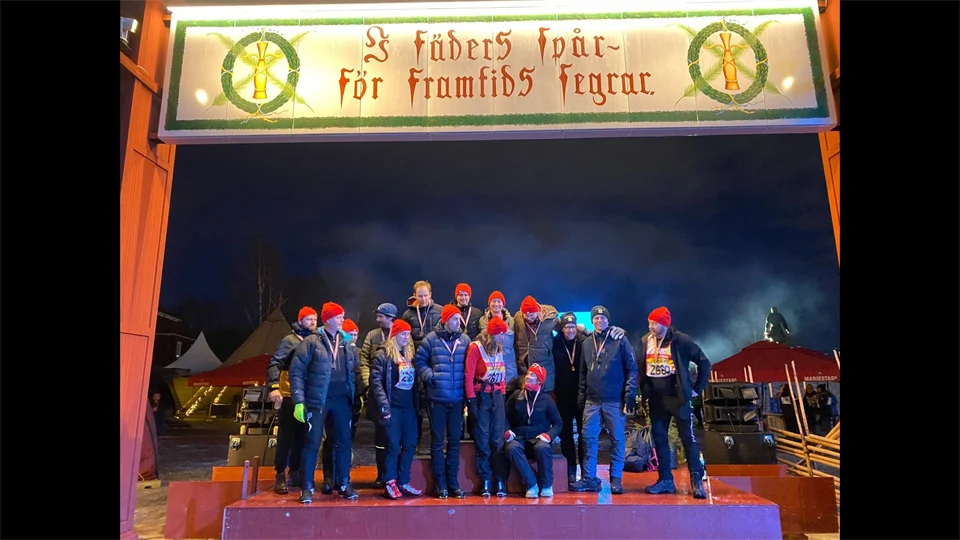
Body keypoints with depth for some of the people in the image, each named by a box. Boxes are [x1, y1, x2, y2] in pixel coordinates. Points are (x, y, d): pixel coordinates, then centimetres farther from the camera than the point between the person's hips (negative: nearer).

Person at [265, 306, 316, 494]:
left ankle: (294, 473, 22)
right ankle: (280, 476, 8)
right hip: (289, 397, -5)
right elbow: (274, 364, -12)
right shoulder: (290, 341, -6)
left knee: (301, 437, 11)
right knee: (285, 437, -1)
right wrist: (274, 387, -25)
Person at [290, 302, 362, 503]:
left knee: (344, 442, 9)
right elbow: (296, 371, -7)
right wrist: (299, 401, -12)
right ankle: (307, 487, 13)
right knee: (312, 443, 1)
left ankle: (344, 484, 21)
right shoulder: (312, 342, -6)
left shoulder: (348, 344, 7)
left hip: (342, 399, 4)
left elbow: (356, 371, 12)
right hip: (318, 400, -4)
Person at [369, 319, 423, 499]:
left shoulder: (410, 354, 14)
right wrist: (383, 404, -19)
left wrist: (418, 402, 12)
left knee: (410, 445, 8)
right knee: (393, 445, -1)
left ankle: (403, 482, 19)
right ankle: (389, 483, 12)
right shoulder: (383, 354, -6)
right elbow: (376, 381, -12)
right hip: (392, 406, -6)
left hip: (409, 406, 6)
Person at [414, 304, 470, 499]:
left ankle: (453, 481, 23)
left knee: (455, 440, 11)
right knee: (437, 441, 6)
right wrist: (428, 375, -13)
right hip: (437, 397, -2)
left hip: (457, 398, 2)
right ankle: (439, 483, 17)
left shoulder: (465, 340, 3)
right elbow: (419, 361, 2)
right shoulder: (431, 339, -3)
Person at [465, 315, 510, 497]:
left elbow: (502, 373, 14)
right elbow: (468, 376, -10)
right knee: (482, 440, 2)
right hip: (481, 396, -4)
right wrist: (471, 400, -13)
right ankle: (485, 481, 11)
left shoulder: (500, 349, 10)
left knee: (497, 439, 5)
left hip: (497, 396, 4)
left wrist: (503, 393, 7)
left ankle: (500, 480, 11)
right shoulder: (476, 347, -8)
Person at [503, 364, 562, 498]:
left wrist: (549, 435, -8)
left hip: (538, 439, -1)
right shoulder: (516, 396, 8)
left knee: (542, 448, -36)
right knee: (511, 448, -34)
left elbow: (558, 423, 10)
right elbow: (506, 416, 13)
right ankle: (531, 484, -24)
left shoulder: (546, 399, 5)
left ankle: (546, 486, -15)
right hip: (519, 438, 1)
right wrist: (507, 431, -5)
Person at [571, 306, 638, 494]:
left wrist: (630, 396, -8)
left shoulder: (620, 341, -2)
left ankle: (616, 479, 14)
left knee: (617, 439, 3)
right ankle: (589, 478, 13)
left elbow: (632, 369, -3)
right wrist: (581, 397, 11)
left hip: (615, 401, -4)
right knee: (589, 438, 4)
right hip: (592, 401, 4)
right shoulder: (587, 343, 10)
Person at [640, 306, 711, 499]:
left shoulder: (680, 340, -9)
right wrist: (644, 392, 2)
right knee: (659, 438, 8)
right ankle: (666, 480, 18)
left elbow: (704, 362, -3)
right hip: (656, 398, 5)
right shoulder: (645, 341, 3)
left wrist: (698, 388, -3)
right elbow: (642, 368, 9)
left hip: (678, 397, -4)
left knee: (688, 438, 0)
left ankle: (697, 480, 9)